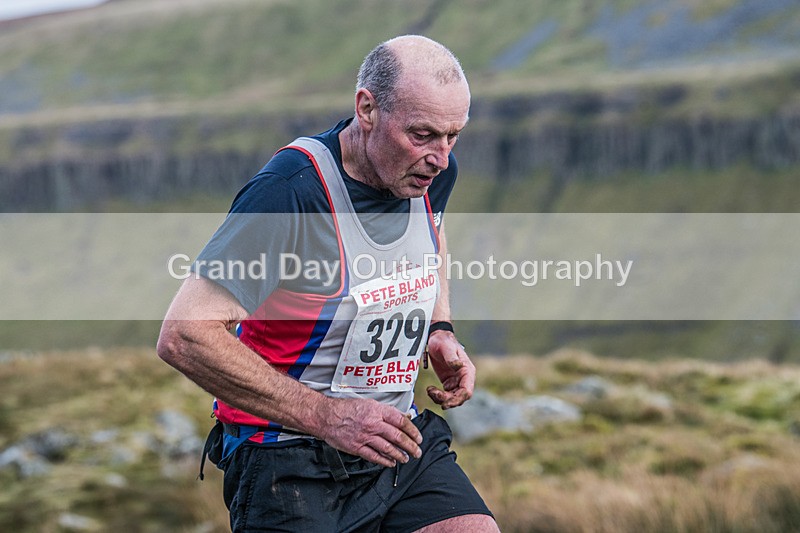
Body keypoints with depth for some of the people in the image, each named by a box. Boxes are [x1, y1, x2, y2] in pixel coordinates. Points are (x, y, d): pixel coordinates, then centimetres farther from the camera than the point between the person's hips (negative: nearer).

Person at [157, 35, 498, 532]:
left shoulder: (433, 172, 0)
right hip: (292, 467, -5)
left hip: (400, 437, 6)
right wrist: (325, 415, -23)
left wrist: (440, 333, 9)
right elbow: (185, 336, -24)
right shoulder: (290, 191, -22)